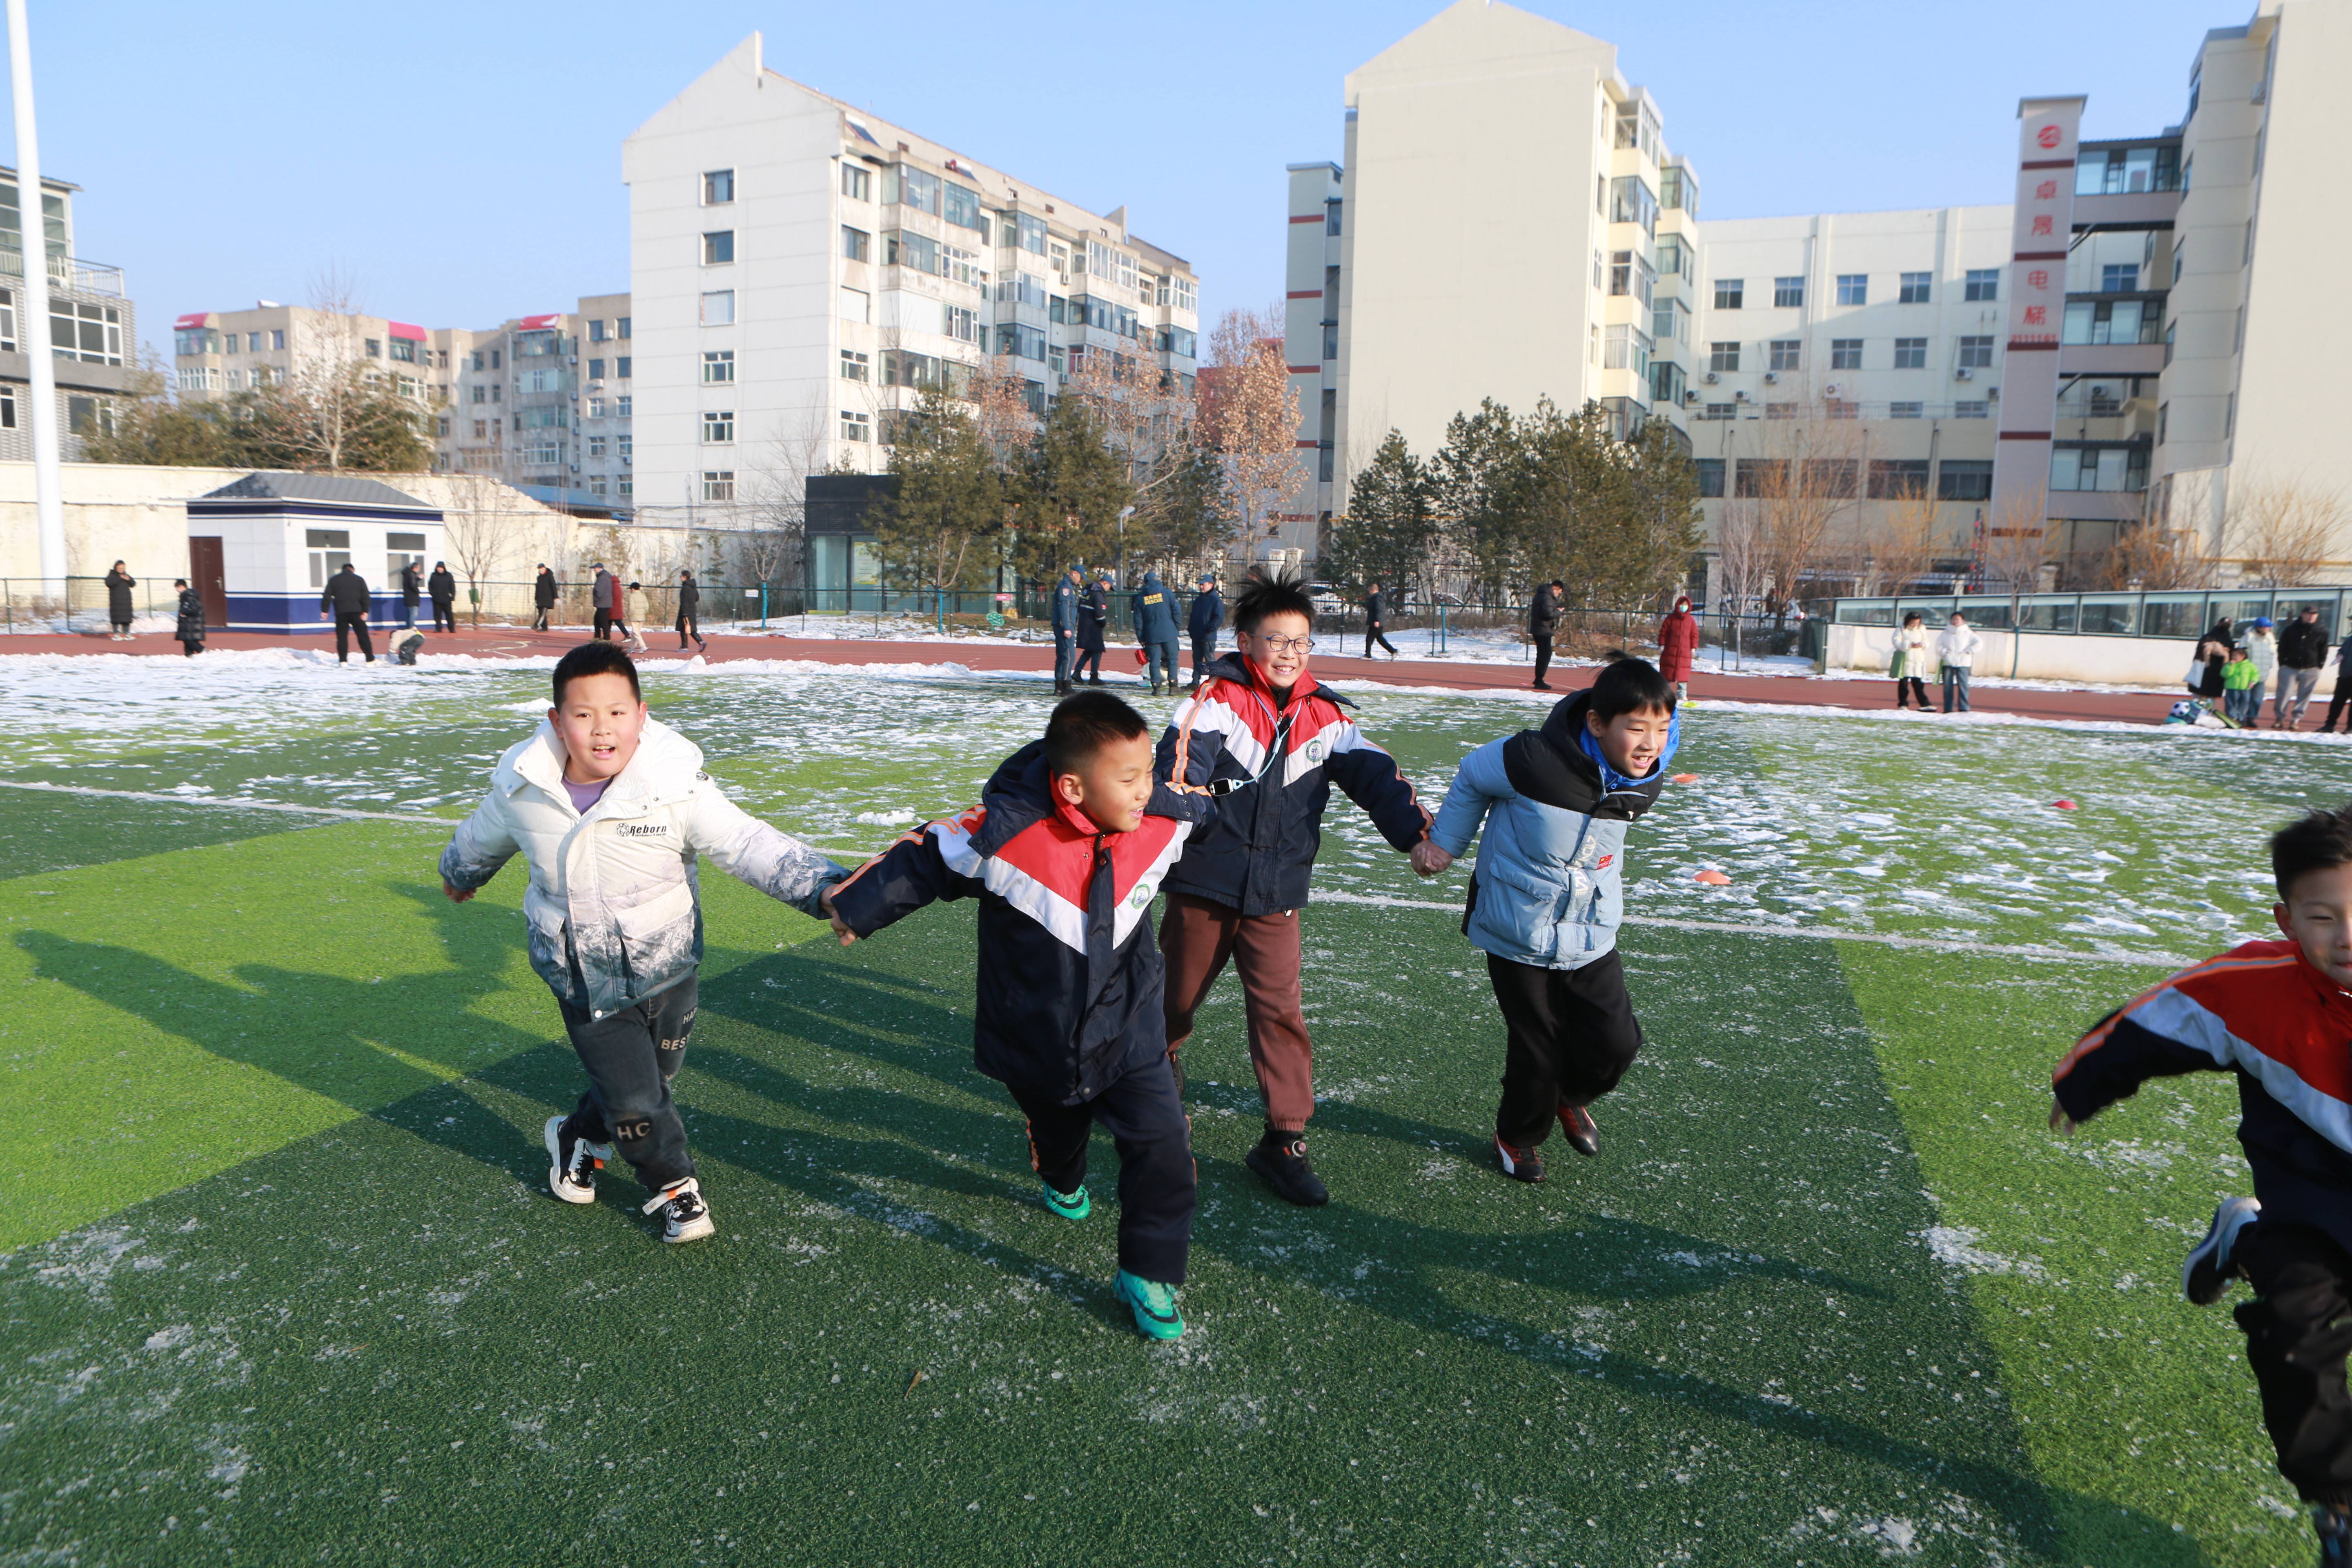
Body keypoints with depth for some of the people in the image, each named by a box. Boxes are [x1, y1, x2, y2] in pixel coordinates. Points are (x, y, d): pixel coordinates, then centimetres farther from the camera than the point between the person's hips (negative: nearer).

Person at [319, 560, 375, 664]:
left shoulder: (333, 580, 12)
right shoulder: (359, 580, 8)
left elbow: (327, 596, 6)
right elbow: (366, 597, 0)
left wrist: (325, 611, 7)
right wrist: (365, 612, -2)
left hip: (340, 613, 1)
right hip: (356, 612, -1)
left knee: (342, 637, 3)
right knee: (363, 636, 3)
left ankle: (343, 661, -4)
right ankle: (370, 660, 2)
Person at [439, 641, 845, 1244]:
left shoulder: (674, 785, -21)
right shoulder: (523, 788, -12)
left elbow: (748, 844, -25)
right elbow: (483, 837, 11)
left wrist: (823, 887, -37)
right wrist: (459, 873, 32)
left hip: (667, 969, 0)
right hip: (585, 982, 0)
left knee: (653, 1079, 19)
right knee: (634, 1101, -2)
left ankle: (577, 1137, 51)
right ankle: (675, 1185, 28)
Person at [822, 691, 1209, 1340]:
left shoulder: (1163, 819, -18)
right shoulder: (1006, 834, -30)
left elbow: (1196, 805, 9)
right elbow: (925, 862, -13)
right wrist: (856, 910, -2)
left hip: (1129, 1030, 1)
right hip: (1037, 1039, -1)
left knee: (1162, 1145, -11)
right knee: (1057, 1129, 27)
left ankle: (1149, 1274, 12)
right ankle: (1062, 1181, 65)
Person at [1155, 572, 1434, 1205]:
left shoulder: (1325, 715, 5)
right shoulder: (1218, 699, -9)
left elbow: (1374, 774, 2)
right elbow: (1182, 756, -23)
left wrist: (1415, 832, -11)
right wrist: (1179, 794, -44)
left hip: (1276, 894, 2)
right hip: (1203, 883, -2)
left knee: (1279, 1008, -4)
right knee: (1179, 993, 15)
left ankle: (1285, 1140, 5)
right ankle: (1161, 1058, 49)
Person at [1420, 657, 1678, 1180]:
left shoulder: (1646, 782, -8)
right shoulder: (1537, 761, -26)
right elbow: (1473, 776, -5)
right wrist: (1446, 843, 4)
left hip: (1592, 937, 5)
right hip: (1520, 936, -4)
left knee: (1615, 1042, -2)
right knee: (1536, 1051, 4)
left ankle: (1571, 1098, 33)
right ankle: (1518, 1135, 34)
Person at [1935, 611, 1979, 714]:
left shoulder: (1967, 633, 6)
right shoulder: (1946, 633, 11)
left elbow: (1979, 643, 0)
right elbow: (1939, 645, 7)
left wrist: (1968, 651, -7)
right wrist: (1944, 652, -9)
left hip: (1963, 663, -2)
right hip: (1948, 662, 2)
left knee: (1963, 685, -8)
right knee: (1948, 685, 2)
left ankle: (1964, 708, -7)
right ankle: (1948, 708, 6)